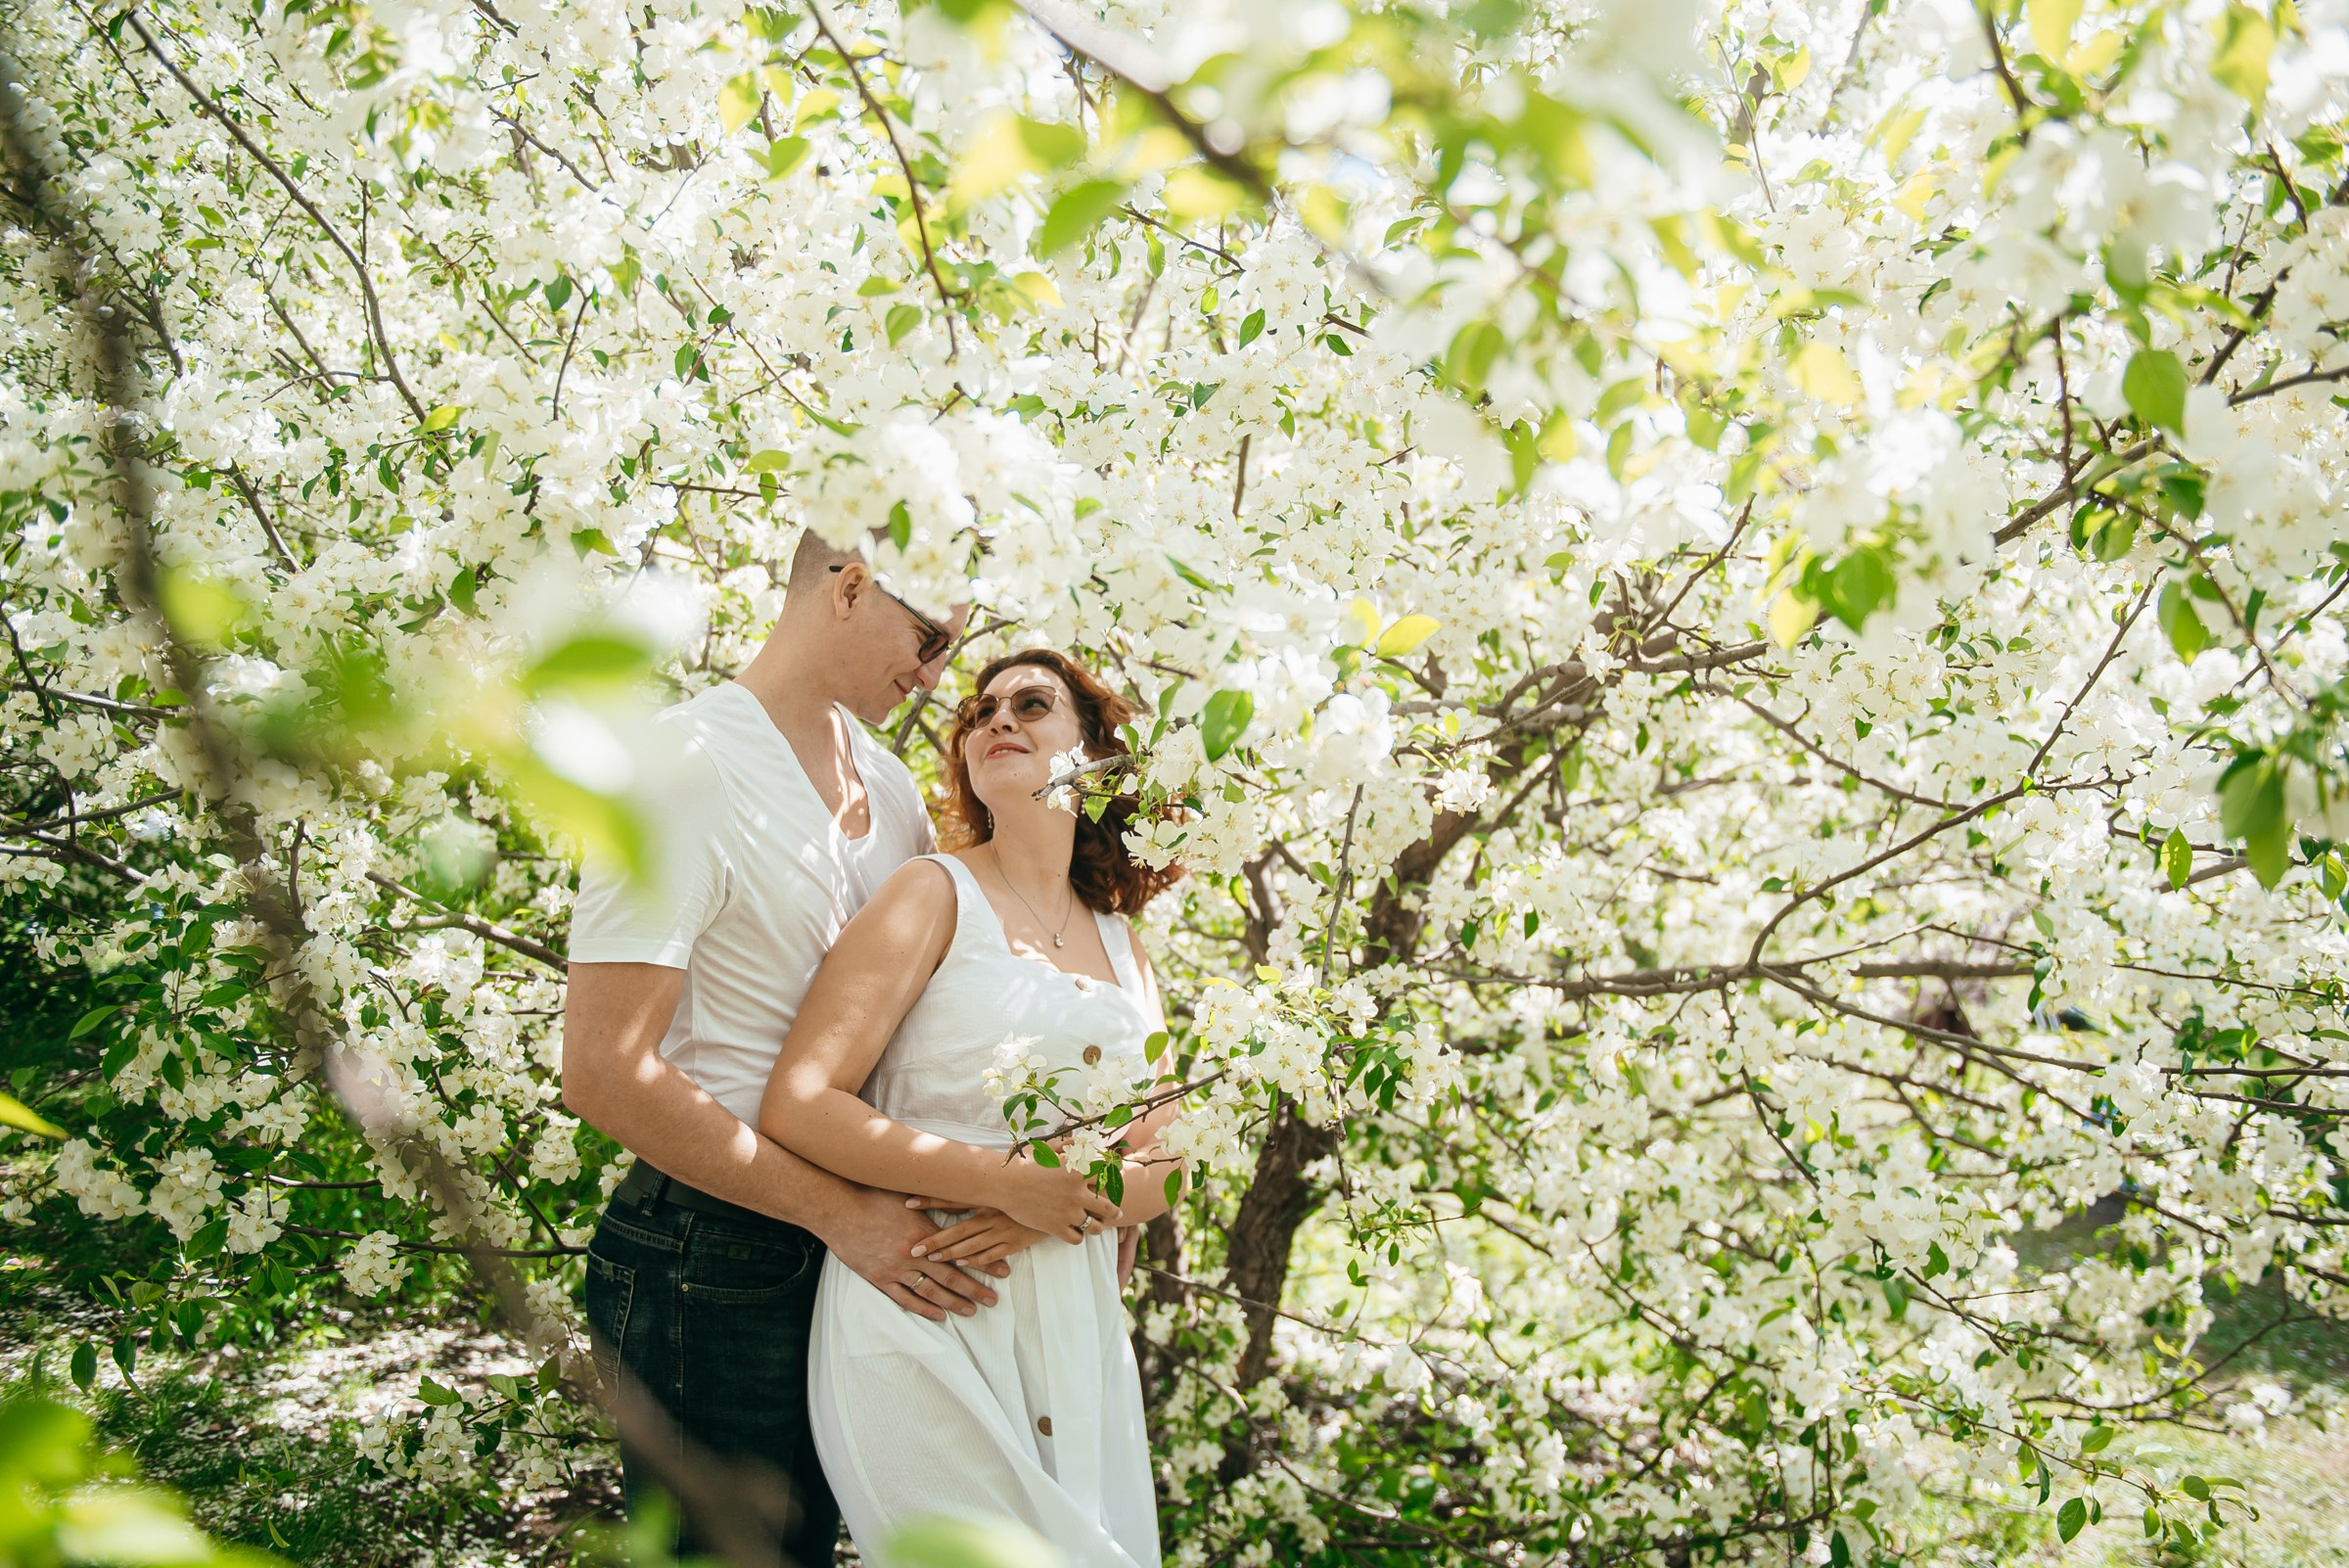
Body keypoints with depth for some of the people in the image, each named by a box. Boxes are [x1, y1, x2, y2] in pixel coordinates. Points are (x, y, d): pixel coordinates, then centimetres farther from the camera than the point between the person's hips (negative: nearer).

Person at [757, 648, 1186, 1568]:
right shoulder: (938, 895, -1)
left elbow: (1161, 1171, 12)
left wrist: (1062, 1208, -10)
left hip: (1076, 1323, 6)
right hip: (925, 1321, -6)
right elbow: (797, 1107, -11)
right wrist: (1009, 1181, -16)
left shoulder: (1122, 946, 17)